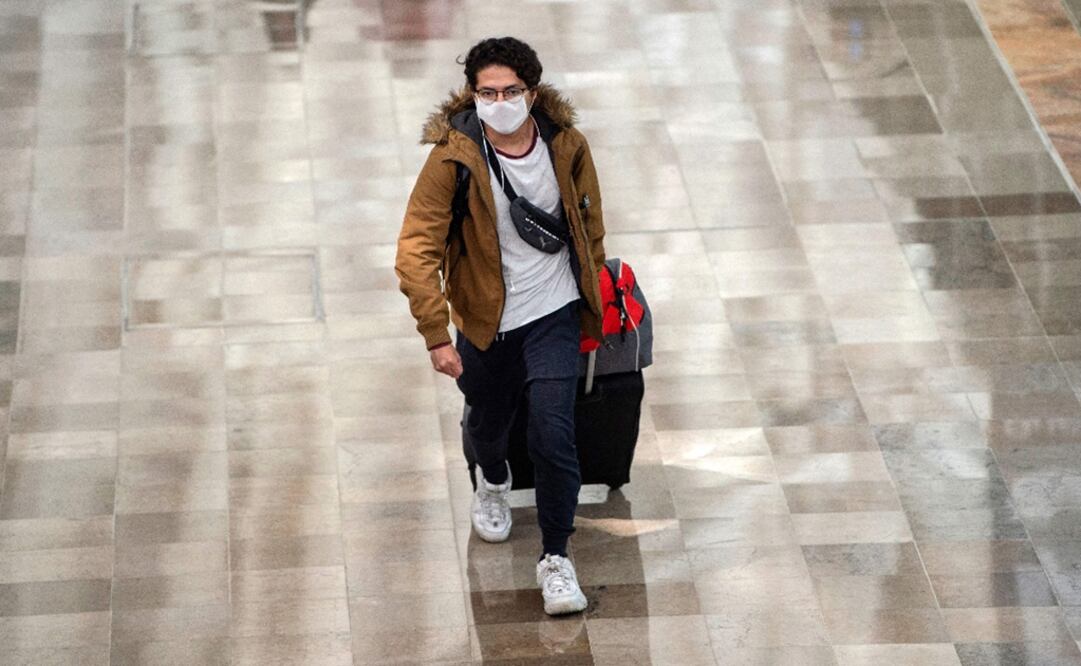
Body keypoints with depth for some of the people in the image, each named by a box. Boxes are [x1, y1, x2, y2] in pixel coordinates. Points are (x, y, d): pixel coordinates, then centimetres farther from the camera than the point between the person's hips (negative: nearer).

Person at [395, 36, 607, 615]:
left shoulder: (567, 148, -10)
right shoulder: (454, 158, -20)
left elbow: (590, 229, 7)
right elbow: (416, 251, -20)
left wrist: (593, 310, 15)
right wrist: (437, 336, -25)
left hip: (553, 314, 0)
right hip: (485, 319, 0)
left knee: (553, 434, -11)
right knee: (487, 423, 20)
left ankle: (555, 558, 6)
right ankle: (493, 483, 58)